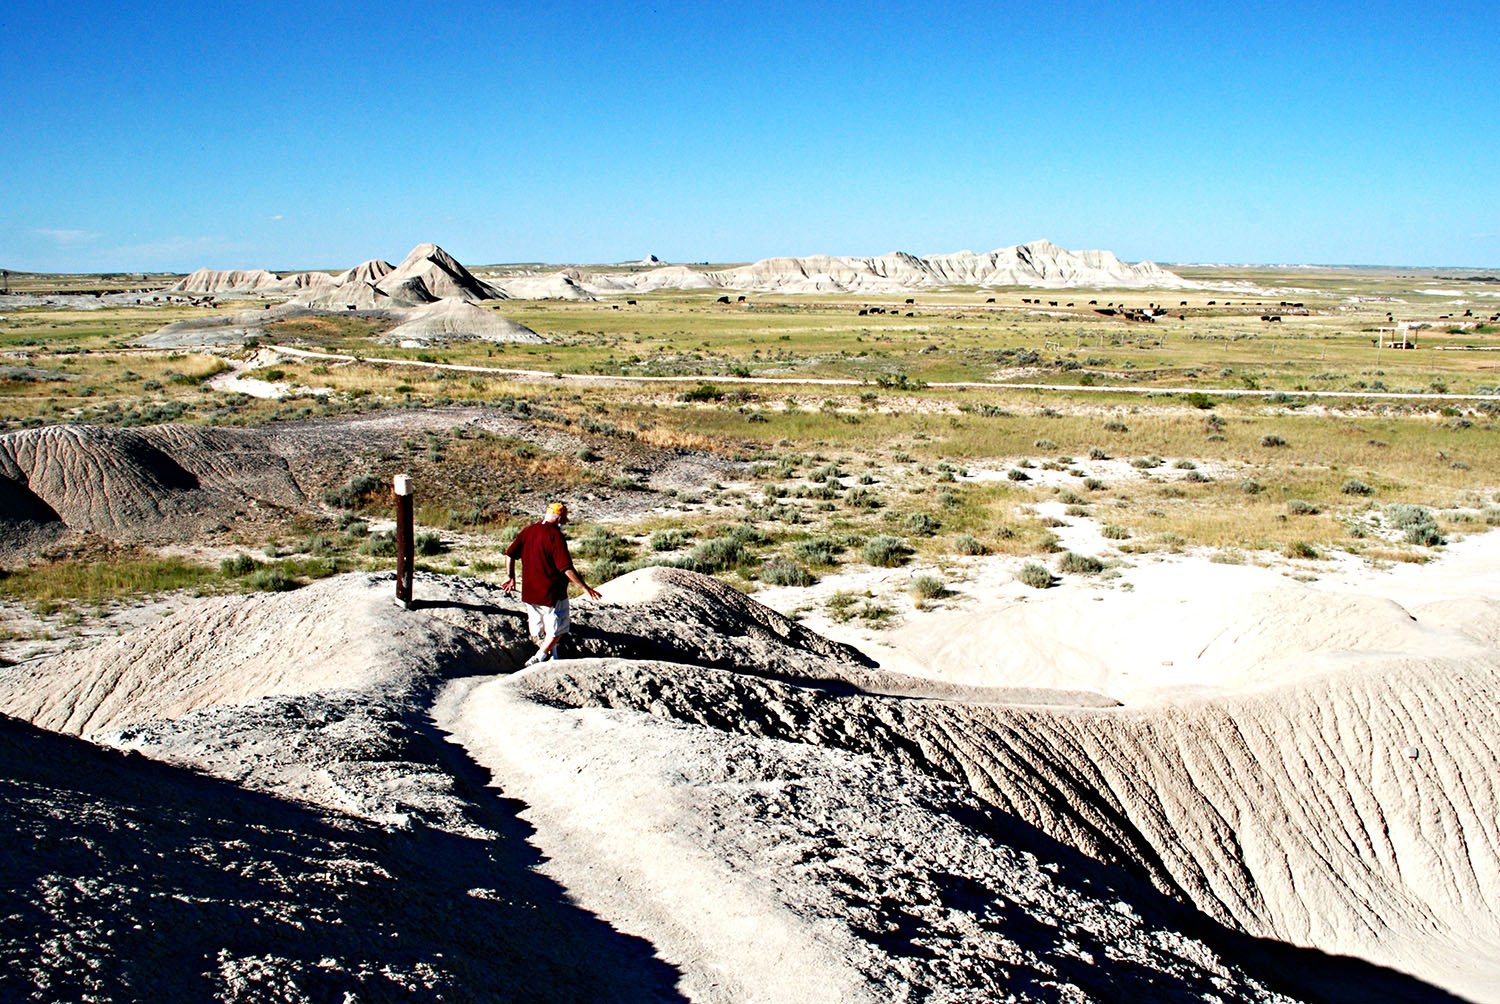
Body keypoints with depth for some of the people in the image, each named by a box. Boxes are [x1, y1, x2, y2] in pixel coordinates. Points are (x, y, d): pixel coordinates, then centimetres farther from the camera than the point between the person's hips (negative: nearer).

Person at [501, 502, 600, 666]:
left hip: (529, 593, 6)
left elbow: (510, 553, 6)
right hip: (552, 594, -6)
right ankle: (538, 658, 0)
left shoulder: (528, 531, 3)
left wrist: (510, 576, 19)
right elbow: (566, 568, -21)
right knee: (556, 631, 9)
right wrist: (584, 587, -15)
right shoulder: (556, 536, -17)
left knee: (538, 633, 19)